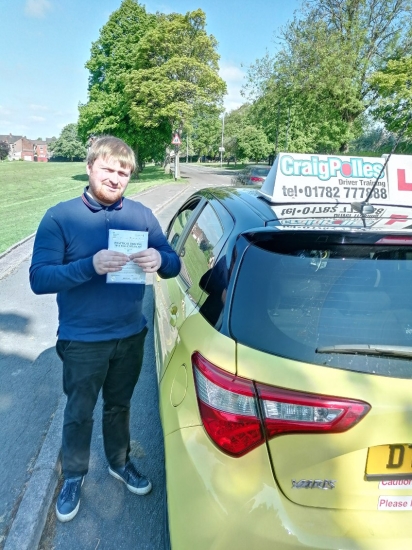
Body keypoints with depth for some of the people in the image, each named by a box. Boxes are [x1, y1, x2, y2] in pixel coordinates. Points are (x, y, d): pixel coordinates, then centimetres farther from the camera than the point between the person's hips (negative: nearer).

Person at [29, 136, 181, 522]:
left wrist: (159, 261, -25)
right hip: (82, 341, -2)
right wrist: (90, 266, -34)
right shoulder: (60, 217, -12)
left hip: (131, 335, 3)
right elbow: (39, 278, -18)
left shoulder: (141, 215, -2)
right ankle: (73, 478, 41)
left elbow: (174, 264, -1)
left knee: (119, 406, 23)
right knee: (79, 414, 16)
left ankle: (119, 463, 47)